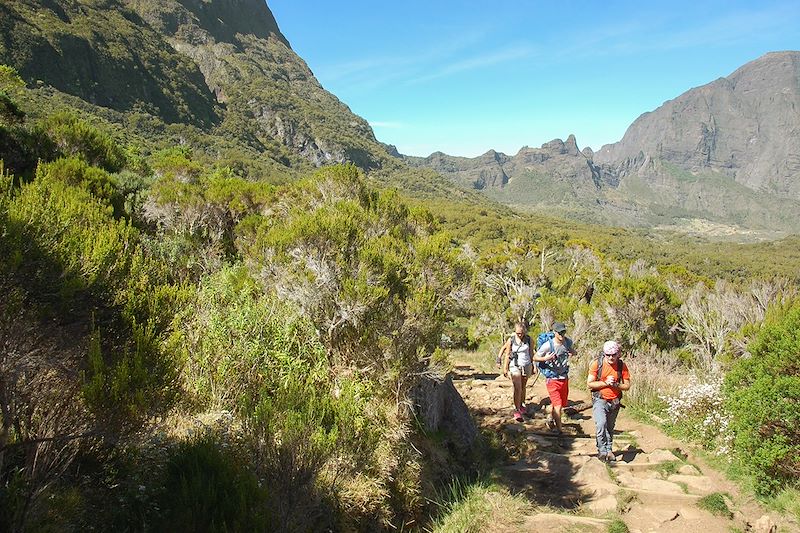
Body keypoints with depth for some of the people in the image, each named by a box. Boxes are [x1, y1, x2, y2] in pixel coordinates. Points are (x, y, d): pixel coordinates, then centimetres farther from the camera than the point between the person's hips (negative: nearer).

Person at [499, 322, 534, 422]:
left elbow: (531, 353, 8)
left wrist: (532, 366, 13)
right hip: (515, 366, -2)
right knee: (517, 388, -11)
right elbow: (507, 355, 0)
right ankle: (517, 410, -10)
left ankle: (522, 405, 28)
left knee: (523, 387, 11)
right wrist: (505, 368, 2)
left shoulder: (528, 339, -3)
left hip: (526, 365, 2)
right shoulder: (511, 340, -8)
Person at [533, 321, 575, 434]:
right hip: (553, 379, -6)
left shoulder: (568, 341, -3)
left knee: (562, 403, 18)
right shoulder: (547, 346, -19)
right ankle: (559, 429, 2)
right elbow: (535, 358, -8)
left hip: (564, 377, 6)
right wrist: (546, 358, -26)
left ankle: (551, 420, 43)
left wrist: (572, 352, -2)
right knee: (558, 406, -10)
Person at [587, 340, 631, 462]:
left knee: (610, 428, 15)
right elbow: (589, 383, -8)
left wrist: (616, 385, -17)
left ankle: (608, 450, 30)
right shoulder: (596, 364, -10)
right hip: (600, 400, -3)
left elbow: (627, 386, 1)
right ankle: (602, 451, -8)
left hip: (615, 402, 3)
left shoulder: (622, 366, -3)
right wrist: (605, 383, -19)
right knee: (601, 425, -19)